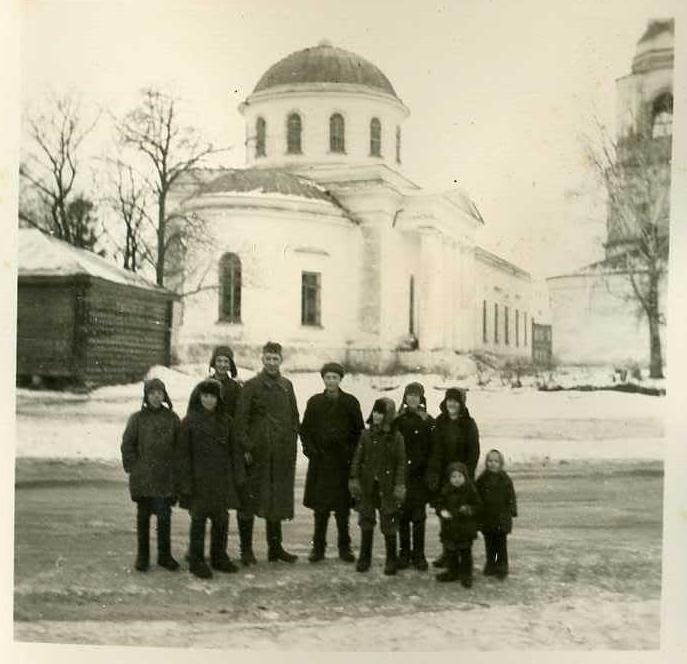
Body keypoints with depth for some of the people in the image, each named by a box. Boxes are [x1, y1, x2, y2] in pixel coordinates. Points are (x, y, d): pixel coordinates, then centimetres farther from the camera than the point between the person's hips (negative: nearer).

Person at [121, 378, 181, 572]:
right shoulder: (138, 418, -1)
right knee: (143, 516, 8)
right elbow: (127, 445, 3)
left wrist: (176, 469, 2)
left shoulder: (172, 418, 3)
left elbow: (180, 446, 7)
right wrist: (133, 467, -3)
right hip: (143, 478, -1)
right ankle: (142, 556, 19)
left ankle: (164, 556, 16)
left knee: (164, 516, 2)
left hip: (166, 478, 1)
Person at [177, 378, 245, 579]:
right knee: (199, 520, 1)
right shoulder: (189, 422, -4)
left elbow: (234, 450, 10)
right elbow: (183, 455, -5)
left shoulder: (225, 421, 7)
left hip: (222, 479, 4)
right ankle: (196, 562, 11)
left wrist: (238, 476, 4)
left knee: (221, 520, 10)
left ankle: (219, 558, 24)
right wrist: (186, 483, -10)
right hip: (199, 480, -4)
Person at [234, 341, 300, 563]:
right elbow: (241, 418, -7)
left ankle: (275, 547, 20)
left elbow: (294, 417, 17)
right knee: (252, 499, -1)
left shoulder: (286, 385, 13)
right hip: (258, 453, -5)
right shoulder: (251, 386, -3)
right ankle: (246, 548, 8)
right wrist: (246, 447, -14)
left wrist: (292, 443, 8)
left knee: (278, 499, 11)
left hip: (282, 454, 5)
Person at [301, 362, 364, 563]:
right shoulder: (314, 402, 7)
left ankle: (344, 547, 14)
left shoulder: (350, 402, 4)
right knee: (320, 508, 2)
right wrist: (310, 449, -2)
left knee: (343, 507, 3)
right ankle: (318, 547, 10)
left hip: (343, 462, -1)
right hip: (320, 461, 1)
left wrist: (351, 452, -3)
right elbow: (304, 429, 11)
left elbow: (359, 431, 7)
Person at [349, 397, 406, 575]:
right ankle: (364, 557, 21)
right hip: (367, 486, 3)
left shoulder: (396, 437, -4)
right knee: (366, 522, 10)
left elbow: (401, 462, -3)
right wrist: (354, 479, -1)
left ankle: (391, 560, 14)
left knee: (388, 524, 1)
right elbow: (357, 458, 5)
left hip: (386, 486, -2)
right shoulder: (366, 434, 3)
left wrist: (400, 485, -8)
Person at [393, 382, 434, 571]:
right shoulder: (398, 420, 6)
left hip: (419, 476, -1)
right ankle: (404, 553, 16)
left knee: (418, 516, 1)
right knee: (402, 516, 6)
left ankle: (419, 555, 11)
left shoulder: (428, 422, 1)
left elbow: (432, 451, 1)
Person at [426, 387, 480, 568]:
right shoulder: (440, 422, 6)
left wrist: (466, 474, -11)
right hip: (444, 475, 2)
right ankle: (447, 552, 12)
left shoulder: (469, 424, -1)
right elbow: (435, 449, 1)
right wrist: (433, 473, -8)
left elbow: (474, 451, -1)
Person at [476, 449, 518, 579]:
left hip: (501, 517, -2)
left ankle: (502, 567, 13)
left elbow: (511, 497, -1)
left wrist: (511, 511, -8)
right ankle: (490, 565, 23)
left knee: (501, 543, 4)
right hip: (486, 517, 2)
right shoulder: (482, 479, 2)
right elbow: (477, 497, 6)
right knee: (489, 543, 11)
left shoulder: (505, 479, -4)